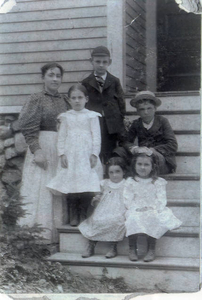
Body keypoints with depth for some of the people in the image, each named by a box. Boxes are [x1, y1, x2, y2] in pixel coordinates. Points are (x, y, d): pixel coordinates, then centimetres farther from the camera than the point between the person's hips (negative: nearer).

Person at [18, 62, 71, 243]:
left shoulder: (65, 101, 13)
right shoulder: (37, 99, -1)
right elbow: (28, 128, -8)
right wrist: (37, 150, -17)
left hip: (62, 151, 5)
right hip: (42, 148, -5)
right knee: (40, 190, -5)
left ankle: (56, 234, 10)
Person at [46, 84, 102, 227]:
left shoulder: (91, 116, 5)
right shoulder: (66, 116, 11)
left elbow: (96, 136, 1)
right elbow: (61, 137, 10)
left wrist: (94, 154, -7)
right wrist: (62, 154, 0)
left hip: (86, 154, -2)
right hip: (70, 155, 2)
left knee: (87, 186, -7)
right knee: (71, 184, -1)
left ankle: (83, 215, 5)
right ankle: (74, 215, 8)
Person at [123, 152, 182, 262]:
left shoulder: (158, 182, 6)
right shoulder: (130, 182, 8)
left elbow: (161, 200, -1)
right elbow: (127, 199, 2)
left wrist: (151, 208, -16)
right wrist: (135, 208, -14)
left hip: (153, 211, 0)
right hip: (135, 211, 1)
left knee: (152, 219, -33)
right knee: (133, 219, -32)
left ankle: (151, 249, -19)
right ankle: (132, 249, -17)